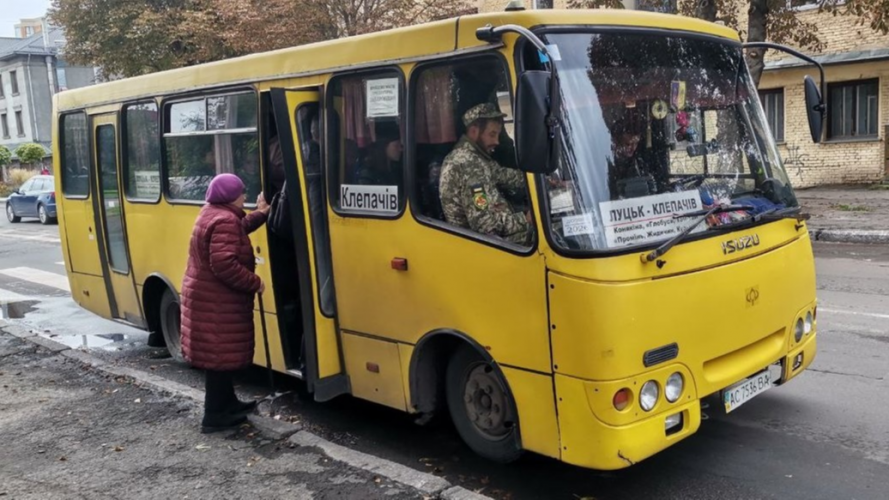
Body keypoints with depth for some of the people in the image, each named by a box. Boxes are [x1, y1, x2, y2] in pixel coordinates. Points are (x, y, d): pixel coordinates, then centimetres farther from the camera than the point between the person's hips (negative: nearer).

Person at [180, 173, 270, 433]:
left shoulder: (212, 212, 11)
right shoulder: (225, 220, -21)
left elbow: (238, 232, 25)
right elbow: (224, 264, -29)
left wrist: (260, 213, 17)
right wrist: (254, 283, -19)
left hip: (208, 296, 11)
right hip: (218, 302, -11)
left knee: (219, 354, 19)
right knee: (221, 356, -3)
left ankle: (227, 403, 32)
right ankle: (215, 416, 5)